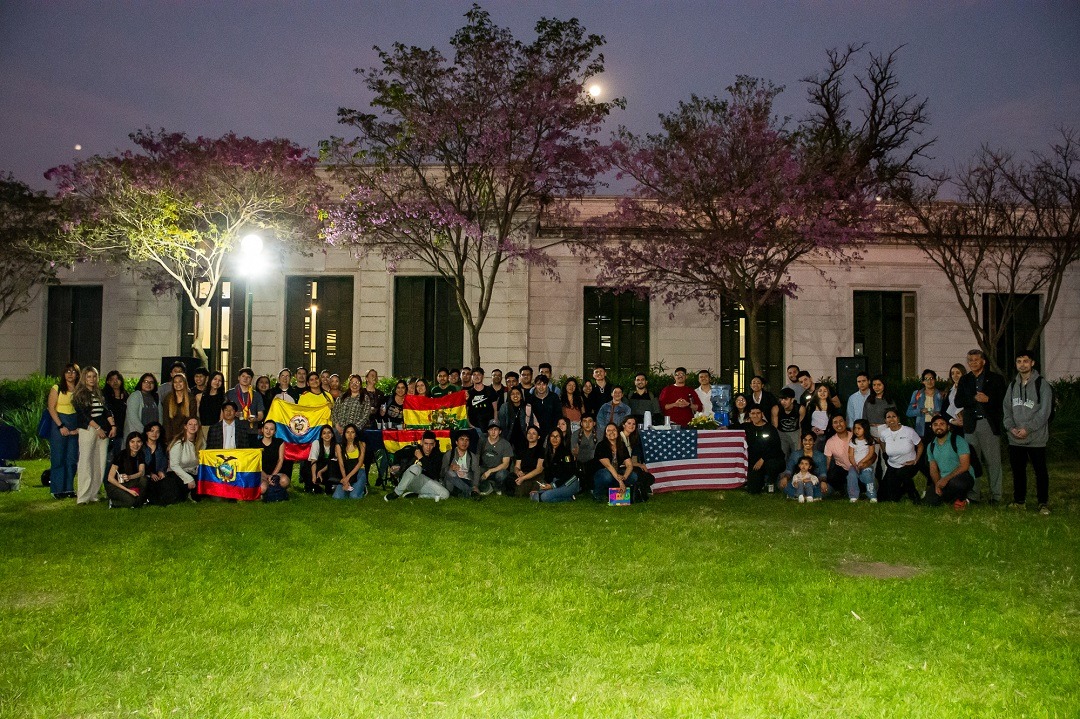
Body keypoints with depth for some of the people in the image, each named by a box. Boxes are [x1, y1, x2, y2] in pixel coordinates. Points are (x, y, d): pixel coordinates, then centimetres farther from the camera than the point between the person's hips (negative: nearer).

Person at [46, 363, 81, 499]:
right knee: (58, 458, -1)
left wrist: (79, 427, -7)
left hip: (75, 427, 3)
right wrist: (61, 426, -11)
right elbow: (51, 408, -4)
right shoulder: (57, 389, 1)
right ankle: (58, 489, 6)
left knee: (72, 458, 4)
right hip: (59, 423, -3)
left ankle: (69, 488, 13)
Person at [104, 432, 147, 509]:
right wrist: (128, 490, -24)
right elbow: (110, 478, -18)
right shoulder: (120, 455, -18)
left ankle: (140, 502, -9)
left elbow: (142, 472, -15)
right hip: (114, 485, -5)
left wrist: (130, 477, -38)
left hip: (128, 483, 5)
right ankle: (113, 502, -2)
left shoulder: (140, 455, -2)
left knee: (143, 479, -26)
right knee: (131, 501, -31)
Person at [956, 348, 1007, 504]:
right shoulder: (964, 380, 14)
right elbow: (958, 402, 4)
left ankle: (996, 496, 5)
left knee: (993, 462, -1)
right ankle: (973, 495, 10)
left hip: (990, 425, -3)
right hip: (971, 425, 3)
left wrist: (987, 399, -15)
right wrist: (974, 399, -10)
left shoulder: (996, 379, 3)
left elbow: (1003, 402, -2)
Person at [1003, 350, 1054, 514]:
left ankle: (1043, 503, 10)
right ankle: (1019, 501, 22)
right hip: (1015, 439, 5)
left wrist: (1027, 429, -16)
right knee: (1018, 470, 11)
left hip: (1036, 438, -5)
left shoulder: (1042, 384, -4)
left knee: (1040, 471, 1)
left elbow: (1044, 412, -10)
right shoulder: (1013, 384, 13)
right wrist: (1011, 427, -5)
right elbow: (1006, 408, 11)